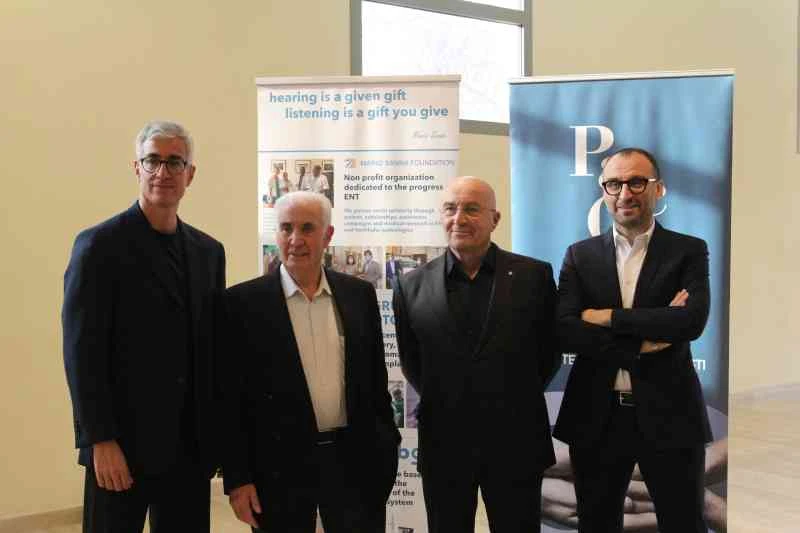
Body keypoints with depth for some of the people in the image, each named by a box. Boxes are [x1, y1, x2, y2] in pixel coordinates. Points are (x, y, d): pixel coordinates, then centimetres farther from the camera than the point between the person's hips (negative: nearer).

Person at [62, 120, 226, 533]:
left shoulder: (209, 251, 10)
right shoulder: (100, 245, -6)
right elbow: (81, 352, -10)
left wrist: (217, 434, 8)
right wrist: (101, 441, -14)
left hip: (191, 446, 5)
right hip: (121, 443, -5)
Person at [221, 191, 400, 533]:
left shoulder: (359, 295, 4)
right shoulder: (244, 302, -5)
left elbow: (376, 379, 9)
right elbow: (230, 398, -4)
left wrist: (386, 448, 8)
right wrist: (237, 477, -6)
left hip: (354, 459, 3)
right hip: (279, 465, -2)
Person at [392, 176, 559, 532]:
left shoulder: (535, 275, -4)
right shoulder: (412, 286, -2)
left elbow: (548, 352, 5)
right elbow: (410, 361, 10)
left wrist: (518, 402, 5)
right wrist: (439, 405, 8)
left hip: (516, 443, -1)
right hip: (443, 445, 1)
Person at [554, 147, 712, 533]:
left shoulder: (689, 251, 1)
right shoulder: (580, 255, 5)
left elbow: (692, 321, -17)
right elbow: (565, 332, -7)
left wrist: (607, 317, -14)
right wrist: (643, 340, -15)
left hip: (669, 414, -1)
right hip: (596, 417, 2)